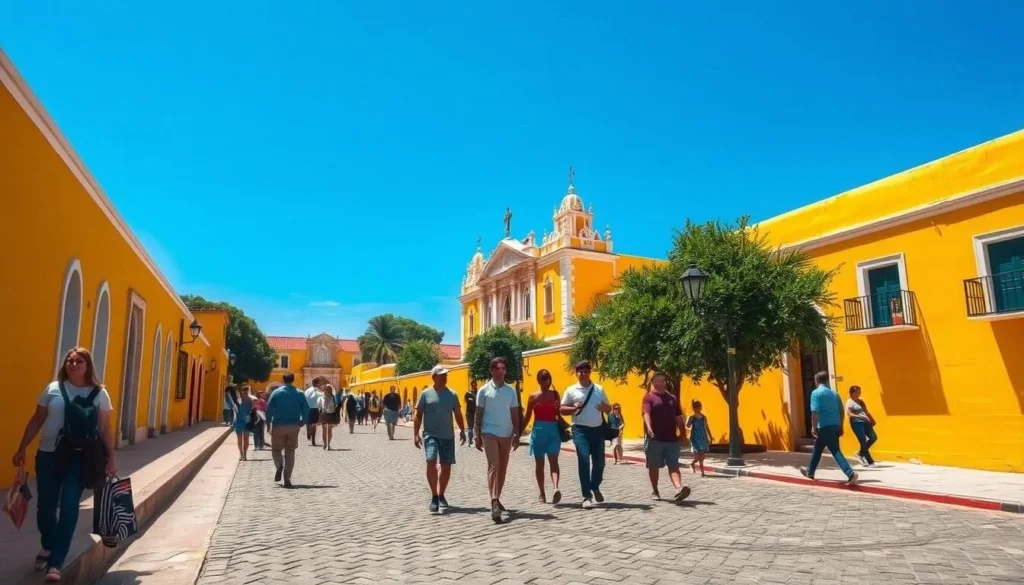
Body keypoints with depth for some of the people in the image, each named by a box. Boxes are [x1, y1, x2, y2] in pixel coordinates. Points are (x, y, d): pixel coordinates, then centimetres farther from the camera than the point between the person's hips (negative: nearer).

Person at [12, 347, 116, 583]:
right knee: (46, 505, 11)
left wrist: (111, 458, -5)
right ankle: (47, 546, 39)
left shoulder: (99, 393, -1)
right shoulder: (52, 389, 3)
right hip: (48, 455, 2)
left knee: (69, 507, -7)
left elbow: (105, 429, 0)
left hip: (79, 458, -2)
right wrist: (21, 449, 8)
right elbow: (36, 421, 10)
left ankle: (55, 563, -2)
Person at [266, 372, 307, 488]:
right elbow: (306, 410, -4)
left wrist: (268, 422, 6)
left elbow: (269, 409, -6)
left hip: (278, 426, -1)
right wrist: (302, 422, 9)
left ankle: (279, 465, -18)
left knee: (276, 449, 13)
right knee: (290, 453, 8)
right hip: (294, 427, 1)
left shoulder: (276, 393, -3)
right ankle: (287, 479, 3)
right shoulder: (300, 394, 1)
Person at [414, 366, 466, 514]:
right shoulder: (426, 394, 0)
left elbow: (458, 414, 11)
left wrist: (462, 430, 2)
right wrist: (415, 434, -4)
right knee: (431, 462, -19)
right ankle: (434, 497, -9)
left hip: (448, 436, 3)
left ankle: (441, 496, 24)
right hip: (430, 435, -3)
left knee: (446, 466, 7)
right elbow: (418, 415, 2)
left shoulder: (452, 394, 7)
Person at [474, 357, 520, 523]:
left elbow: (515, 414, 9)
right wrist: (477, 436, -2)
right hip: (489, 433, -4)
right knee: (493, 466, -14)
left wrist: (516, 434, 3)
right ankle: (494, 503, -22)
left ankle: (497, 499, 26)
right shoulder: (484, 390, -1)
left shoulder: (511, 391, 6)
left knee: (503, 468, 11)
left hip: (506, 434, 4)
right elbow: (479, 414, 2)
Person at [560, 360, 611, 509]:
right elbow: (562, 409, 3)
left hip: (597, 429, 3)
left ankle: (595, 487, 37)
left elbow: (608, 409, 15)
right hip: (580, 430, -3)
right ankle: (587, 496, -3)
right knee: (584, 461, -11)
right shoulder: (571, 390, 1)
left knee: (599, 462, 10)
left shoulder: (599, 389, 10)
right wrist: (574, 408, -17)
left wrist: (605, 407, -9)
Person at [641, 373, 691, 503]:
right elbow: (646, 414, -18)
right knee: (654, 466, 7)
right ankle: (654, 491, 20)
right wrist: (649, 428, -36)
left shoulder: (673, 398, 14)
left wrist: (683, 434, 15)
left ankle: (679, 489, -22)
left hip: (672, 439, 4)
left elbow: (678, 417, 18)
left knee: (673, 465, -7)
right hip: (655, 439, -3)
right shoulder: (649, 397, -2)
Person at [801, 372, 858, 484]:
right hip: (835, 425, 7)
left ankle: (850, 474, -12)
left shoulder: (816, 393, -7)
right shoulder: (834, 393, 13)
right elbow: (841, 411, 12)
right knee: (817, 449, 16)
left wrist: (813, 427, -11)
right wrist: (841, 427, 18)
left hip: (825, 426, -7)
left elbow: (815, 412, -15)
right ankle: (810, 472, 26)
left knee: (835, 451, -4)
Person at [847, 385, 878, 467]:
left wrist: (871, 420, 5)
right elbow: (849, 413, -15)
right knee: (863, 442, -5)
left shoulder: (860, 401, 18)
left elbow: (866, 412, 19)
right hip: (856, 423, -7)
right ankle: (870, 462, 4)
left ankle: (861, 453, 16)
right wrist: (860, 416, -25)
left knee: (874, 437, -3)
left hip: (865, 422, 7)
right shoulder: (850, 402, -5)